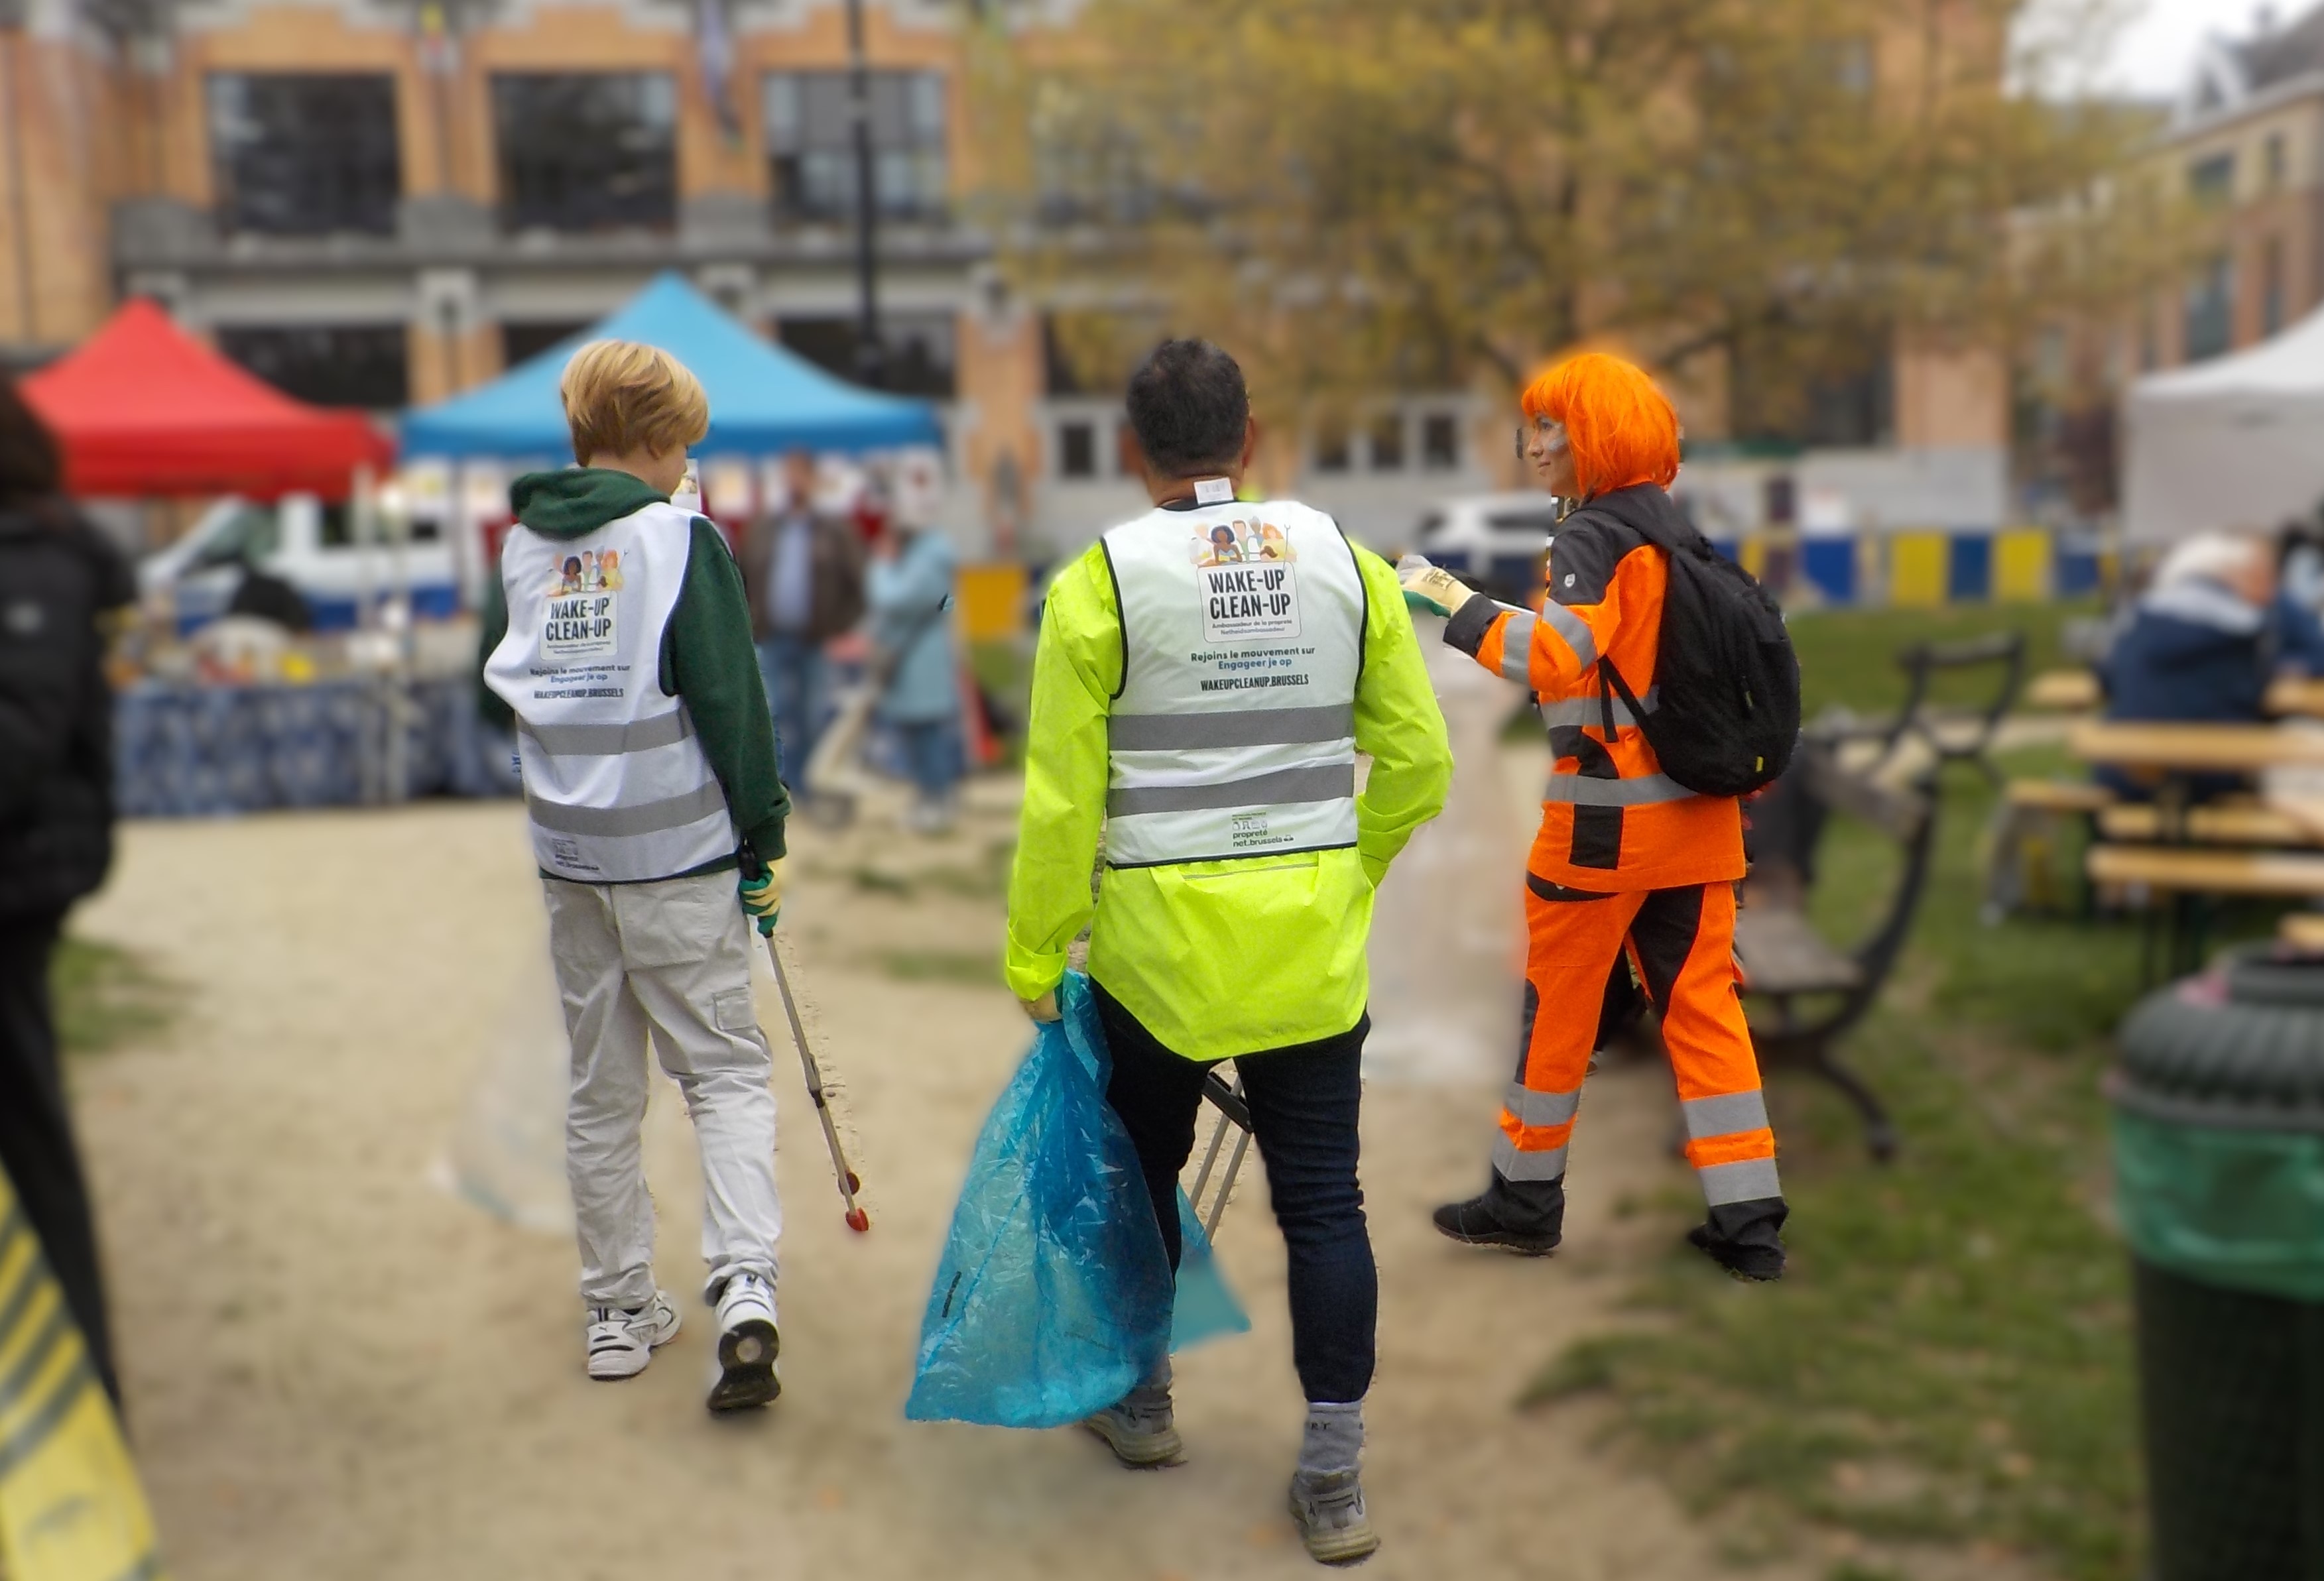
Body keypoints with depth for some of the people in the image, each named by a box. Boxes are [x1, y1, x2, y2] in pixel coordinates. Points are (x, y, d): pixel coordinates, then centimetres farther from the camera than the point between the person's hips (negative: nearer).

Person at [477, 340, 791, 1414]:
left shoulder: (520, 548, 7)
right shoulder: (680, 540, -9)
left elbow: (496, 693, 15)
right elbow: (731, 702, -11)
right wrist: (761, 844, -5)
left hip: (568, 853, 5)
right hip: (680, 852, -4)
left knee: (600, 1089, 13)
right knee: (727, 1071, 4)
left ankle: (618, 1311, 20)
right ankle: (745, 1290, -10)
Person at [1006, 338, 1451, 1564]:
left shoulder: (1099, 582, -8)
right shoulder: (1346, 563, 1)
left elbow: (1063, 798, -9)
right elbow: (1418, 763, 4)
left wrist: (1035, 958, 1)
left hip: (1156, 937, -2)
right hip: (1312, 941, 2)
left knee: (1138, 1171, 20)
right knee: (1322, 1199, 9)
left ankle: (1140, 1401, 37)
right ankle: (1333, 1475, 15)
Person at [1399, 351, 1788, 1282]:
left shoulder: (1590, 541, -12)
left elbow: (1555, 657, -26)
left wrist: (1458, 608, -20)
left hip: (1605, 815, -7)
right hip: (1699, 813, 7)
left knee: (1558, 1003, 7)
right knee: (1703, 1006, 8)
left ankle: (1526, 1197, 20)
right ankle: (1749, 1220, 7)